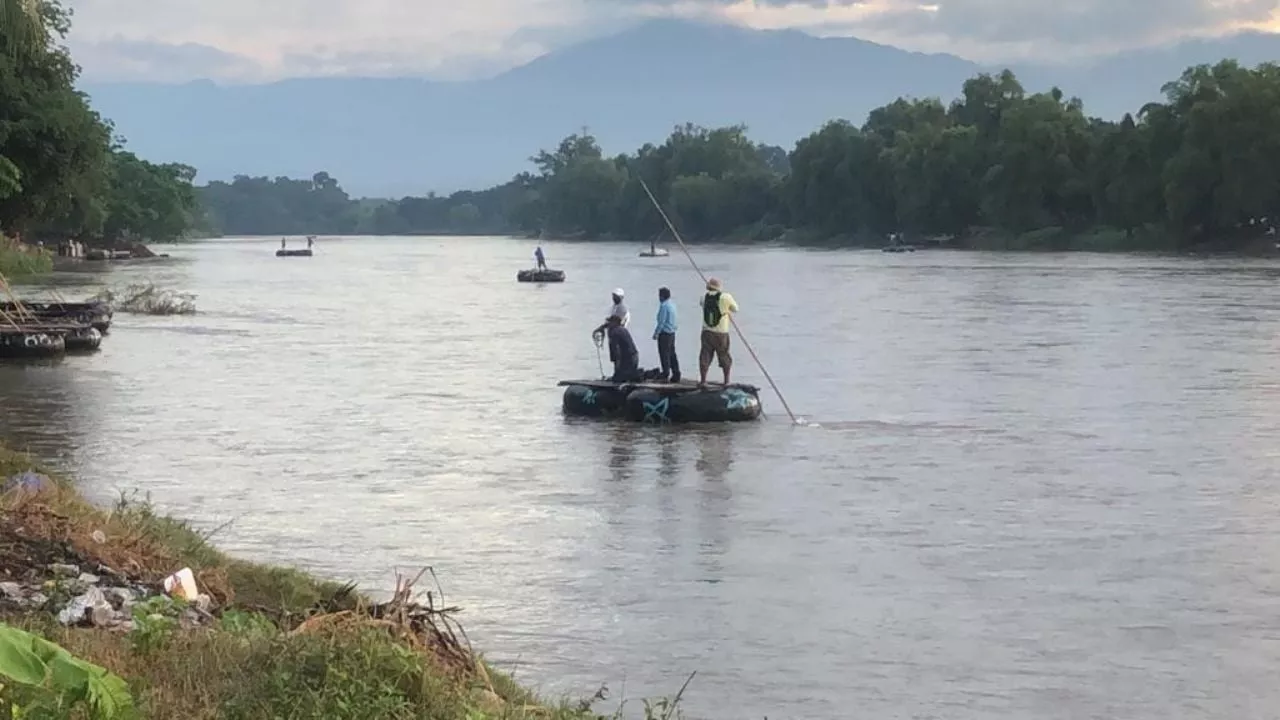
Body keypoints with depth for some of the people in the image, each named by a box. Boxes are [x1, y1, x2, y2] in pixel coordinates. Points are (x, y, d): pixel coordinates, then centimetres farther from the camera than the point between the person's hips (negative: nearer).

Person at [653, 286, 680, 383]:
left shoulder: (664, 305, -15)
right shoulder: (672, 304, 12)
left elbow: (661, 321, -18)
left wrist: (656, 333, -12)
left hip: (664, 333, -9)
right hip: (672, 332, 9)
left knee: (664, 355, -4)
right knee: (672, 354, 11)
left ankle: (666, 375, -4)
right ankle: (676, 375, 12)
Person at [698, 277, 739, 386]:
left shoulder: (704, 297, 0)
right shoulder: (726, 297, -9)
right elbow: (735, 309, 3)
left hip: (707, 332, 2)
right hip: (721, 333, -2)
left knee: (705, 356, 6)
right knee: (724, 356, 12)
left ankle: (703, 380, 3)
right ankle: (726, 380, 18)